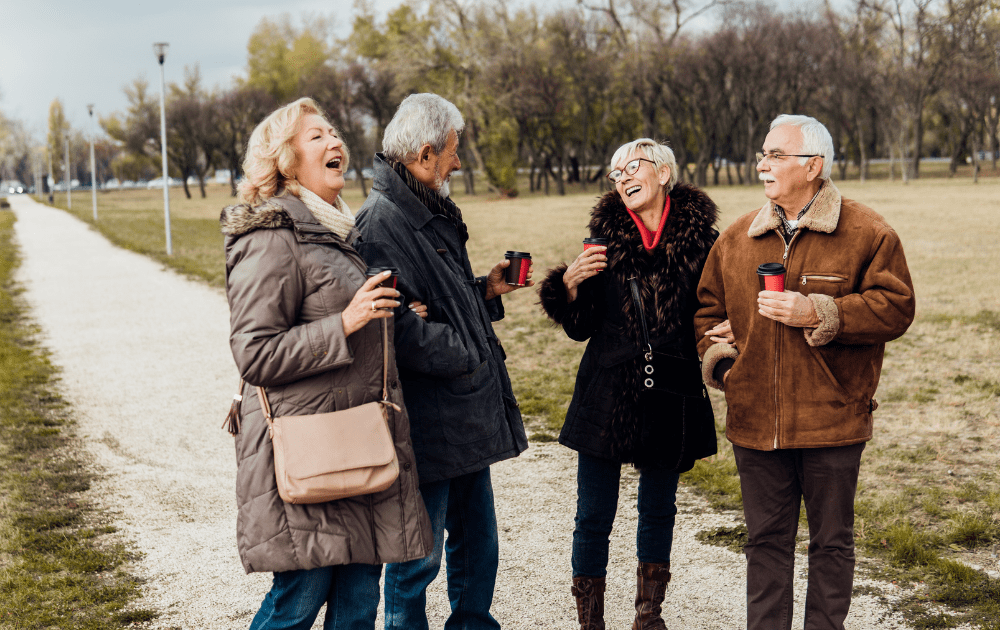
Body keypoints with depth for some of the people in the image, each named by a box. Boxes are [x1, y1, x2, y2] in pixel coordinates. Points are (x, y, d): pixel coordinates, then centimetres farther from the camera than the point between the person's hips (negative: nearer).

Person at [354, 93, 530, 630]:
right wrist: (468, 359, -16)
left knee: (478, 545, 19)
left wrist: (486, 292, 9)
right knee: (418, 554, 4)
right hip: (428, 426, -10)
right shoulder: (381, 223, -18)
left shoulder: (434, 215, 15)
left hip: (468, 418, 10)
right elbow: (401, 325, -26)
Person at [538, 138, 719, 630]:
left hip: (670, 398, 0)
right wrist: (571, 285, -16)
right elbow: (581, 327, 1)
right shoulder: (606, 238, -1)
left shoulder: (698, 240, -2)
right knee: (593, 516, 4)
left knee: (658, 510, 15)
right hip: (608, 395, 0)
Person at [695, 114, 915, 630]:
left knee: (831, 540, 10)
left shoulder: (866, 234, -5)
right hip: (755, 419, 4)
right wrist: (718, 357, 4)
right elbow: (709, 306, 18)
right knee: (766, 539, 13)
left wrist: (819, 313, -19)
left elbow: (895, 308, -11)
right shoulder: (737, 237, 8)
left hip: (832, 419, -3)